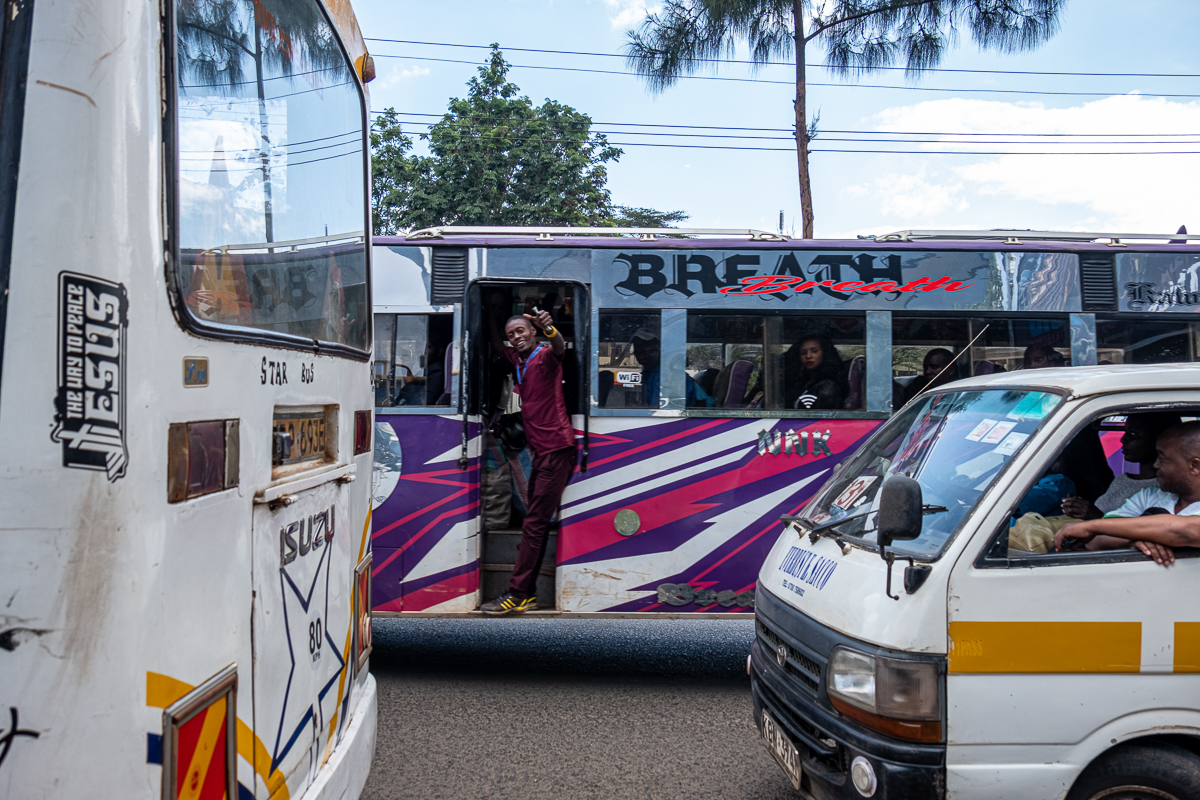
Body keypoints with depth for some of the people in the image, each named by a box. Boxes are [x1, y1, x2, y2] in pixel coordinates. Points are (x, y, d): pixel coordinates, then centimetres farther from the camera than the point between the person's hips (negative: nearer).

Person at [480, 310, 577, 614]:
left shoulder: (545, 356, -7)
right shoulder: (518, 360, 17)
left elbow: (559, 348, -31)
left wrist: (550, 329, -52)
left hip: (556, 449, -9)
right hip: (541, 451, 9)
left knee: (534, 523, -10)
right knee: (535, 523, 10)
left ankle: (517, 595, -10)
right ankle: (528, 592, 15)